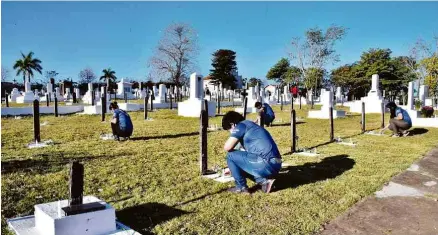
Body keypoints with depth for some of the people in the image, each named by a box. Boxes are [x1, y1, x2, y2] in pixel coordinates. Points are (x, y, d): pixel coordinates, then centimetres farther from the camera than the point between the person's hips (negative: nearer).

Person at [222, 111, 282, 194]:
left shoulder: (241, 125, -2)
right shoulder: (249, 126, 25)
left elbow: (227, 147, -11)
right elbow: (246, 151, 35)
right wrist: (233, 168, 44)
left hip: (267, 164, -10)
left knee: (231, 156, 0)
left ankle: (241, 187, 8)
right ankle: (264, 181, 11)